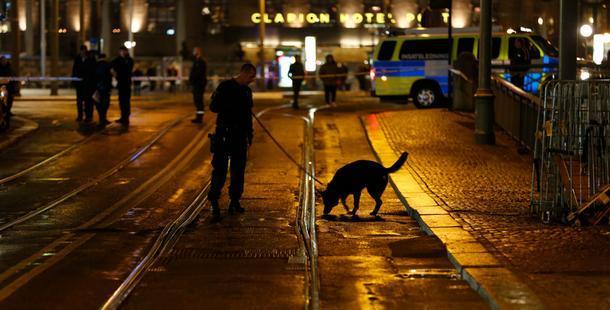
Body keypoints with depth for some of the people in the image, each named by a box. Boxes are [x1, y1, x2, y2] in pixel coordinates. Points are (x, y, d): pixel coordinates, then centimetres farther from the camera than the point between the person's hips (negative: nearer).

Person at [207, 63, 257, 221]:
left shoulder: (247, 91, 14)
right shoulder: (225, 87, -6)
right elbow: (213, 106, -11)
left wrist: (249, 134, 18)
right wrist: (230, 106, -22)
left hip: (240, 137, 7)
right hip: (224, 135, -7)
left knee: (238, 170, 8)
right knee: (219, 169, -8)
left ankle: (235, 202, 15)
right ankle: (214, 204, -6)